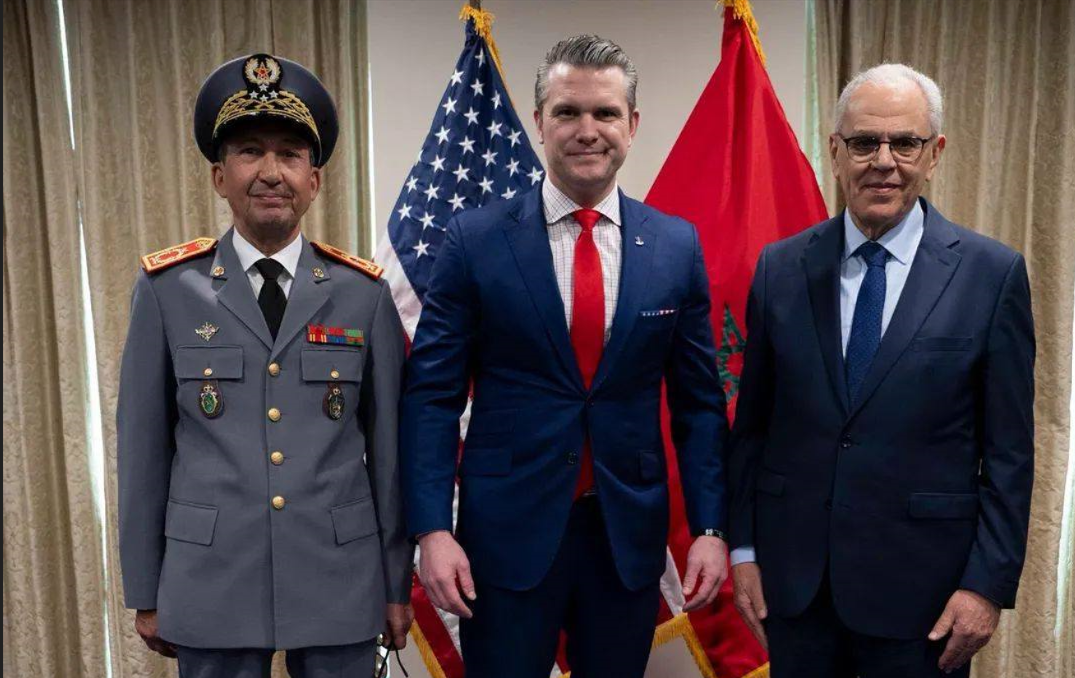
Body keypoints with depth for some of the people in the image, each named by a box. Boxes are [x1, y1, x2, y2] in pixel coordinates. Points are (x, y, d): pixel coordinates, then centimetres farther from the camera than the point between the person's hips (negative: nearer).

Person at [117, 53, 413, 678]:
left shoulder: (365, 292, -1)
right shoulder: (168, 287, -1)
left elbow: (389, 444, 1)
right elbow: (144, 444, 1)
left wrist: (398, 584, 4)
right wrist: (145, 591, 4)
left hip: (342, 583, 0)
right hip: (210, 582, 0)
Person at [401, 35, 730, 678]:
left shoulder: (677, 245, 1)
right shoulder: (475, 239, -6)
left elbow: (699, 400, 4)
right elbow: (432, 394, -5)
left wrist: (711, 527, -1)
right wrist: (432, 528, -11)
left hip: (630, 532, 3)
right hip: (507, 530, -2)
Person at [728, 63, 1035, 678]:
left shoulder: (993, 274, -5)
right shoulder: (781, 268, 0)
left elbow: (1009, 450, -3)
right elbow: (752, 423, 4)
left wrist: (989, 584, -6)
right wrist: (744, 548, 4)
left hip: (920, 588, -2)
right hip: (793, 578, 2)